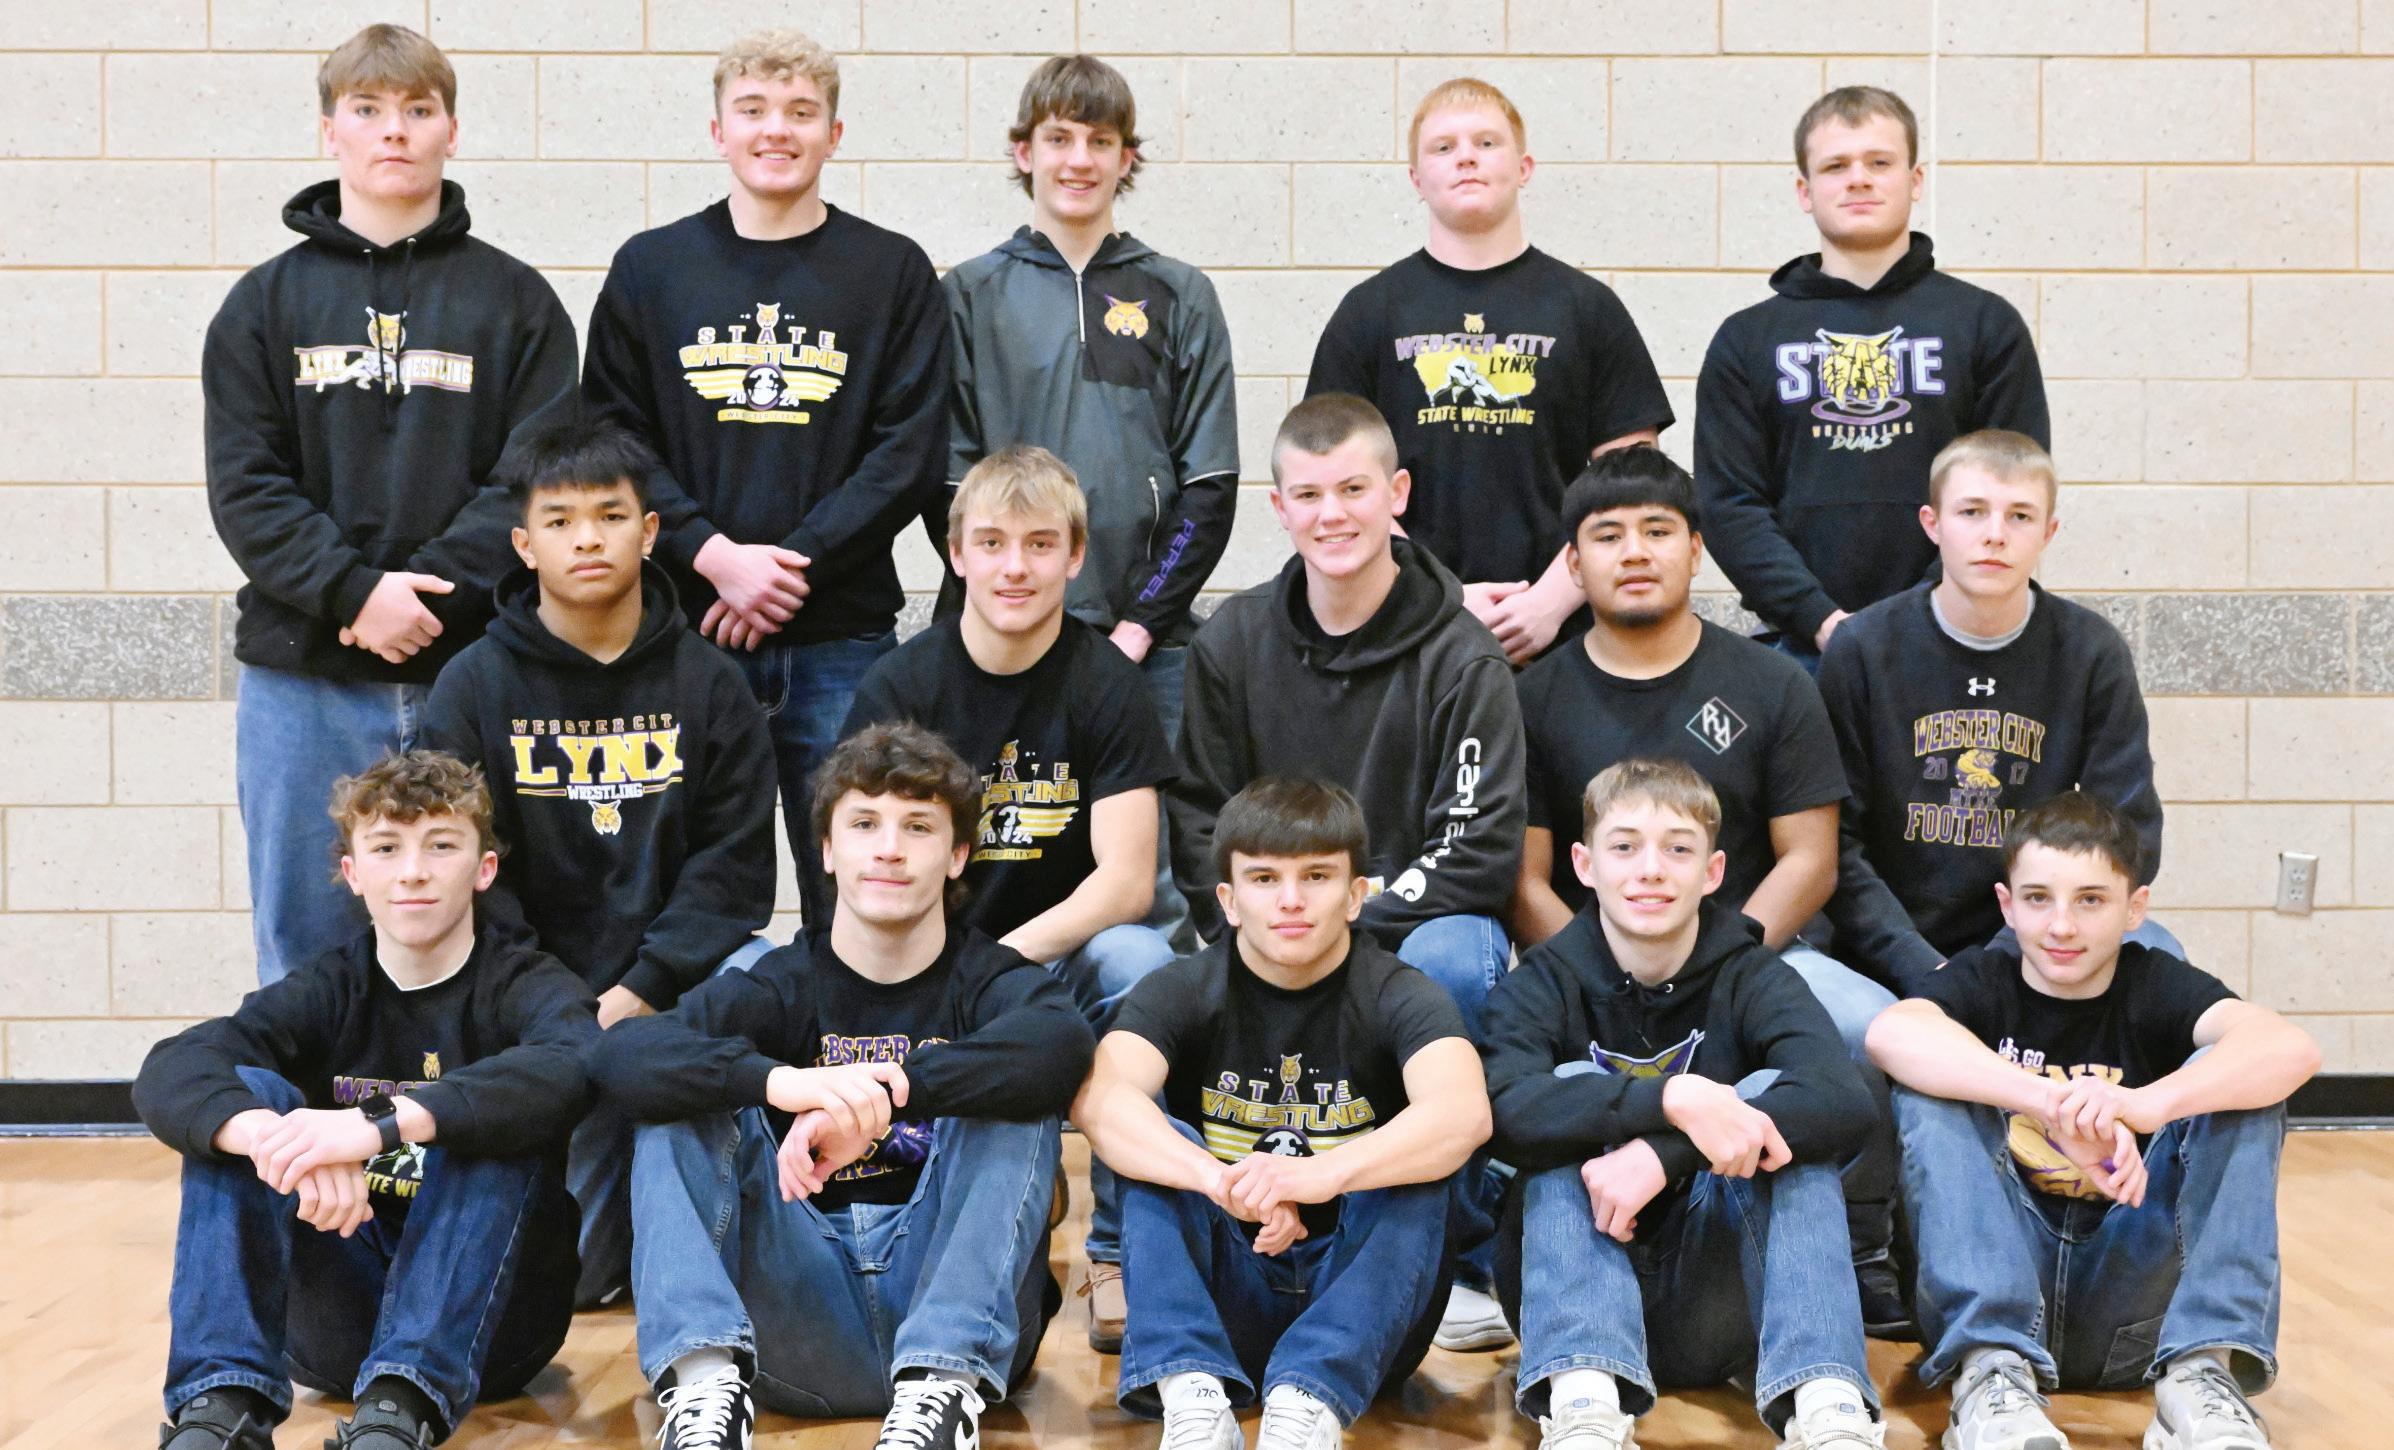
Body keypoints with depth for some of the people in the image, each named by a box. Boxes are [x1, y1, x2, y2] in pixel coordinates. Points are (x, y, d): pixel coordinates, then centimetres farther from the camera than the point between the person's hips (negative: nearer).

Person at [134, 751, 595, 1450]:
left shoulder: (524, 985, -3)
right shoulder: (328, 991, 5)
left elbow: (571, 1067, -31)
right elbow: (170, 1070, -17)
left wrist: (380, 1123, -44)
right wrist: (273, 1136, -40)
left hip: (486, 1315, -2)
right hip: (340, 1325, 3)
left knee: (502, 1122, -26)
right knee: (242, 1098, -14)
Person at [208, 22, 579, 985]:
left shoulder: (516, 301, 7)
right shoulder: (266, 304, 10)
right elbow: (245, 486, 1)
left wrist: (425, 592, -15)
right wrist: (355, 590, -14)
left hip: (470, 669, -1)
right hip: (301, 681, 1)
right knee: (304, 945, 6)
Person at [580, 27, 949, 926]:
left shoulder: (893, 272, 6)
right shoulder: (650, 269, 9)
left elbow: (910, 452, -2)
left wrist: (794, 562, -12)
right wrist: (716, 556, -11)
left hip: (843, 633, -1)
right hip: (684, 628, 1)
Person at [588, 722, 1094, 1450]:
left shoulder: (990, 980, 4)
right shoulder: (783, 987, 7)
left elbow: (1061, 1043, -24)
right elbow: (619, 1054, -15)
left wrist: (875, 1092, -34)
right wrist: (779, 1082, -34)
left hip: (949, 1308, -1)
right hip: (801, 1328, 1)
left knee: (1010, 1104, -20)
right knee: (683, 1104, -11)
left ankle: (944, 1384, -34)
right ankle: (707, 1377, -30)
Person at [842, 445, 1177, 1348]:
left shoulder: (1107, 687, -4)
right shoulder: (899, 686, -1)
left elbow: (1126, 880, -13)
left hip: (1063, 959, -1)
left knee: (1139, 959, -32)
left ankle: (1122, 1258, -18)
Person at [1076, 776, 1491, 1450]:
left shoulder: (1399, 997, -7)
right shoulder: (1180, 993, -3)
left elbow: (1464, 1114, -30)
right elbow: (1098, 1099, -26)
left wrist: (1322, 1174, -48)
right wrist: (1224, 1182, -45)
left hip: (1361, 1302, -1)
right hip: (1220, 1303, 1)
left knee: (1422, 1164, -25)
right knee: (1151, 1147, -20)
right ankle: (1192, 1393, -38)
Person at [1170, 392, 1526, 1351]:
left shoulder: (1460, 658, -6)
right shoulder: (1232, 643, 5)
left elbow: (1483, 851, -12)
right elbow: (1198, 826, 4)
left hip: (1418, 929, -2)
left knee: (1455, 959, -37)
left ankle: (1466, 1262, -18)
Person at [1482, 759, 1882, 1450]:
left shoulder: (1753, 979, -2)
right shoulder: (1542, 986, -3)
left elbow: (1843, 1100, -24)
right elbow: (1509, 1113, -26)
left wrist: (1665, 1153, -34)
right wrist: (1673, 1099, -39)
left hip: (1718, 1305, 0)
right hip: (1581, 1285, 0)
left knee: (1775, 1097, -20)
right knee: (1577, 1086, -21)